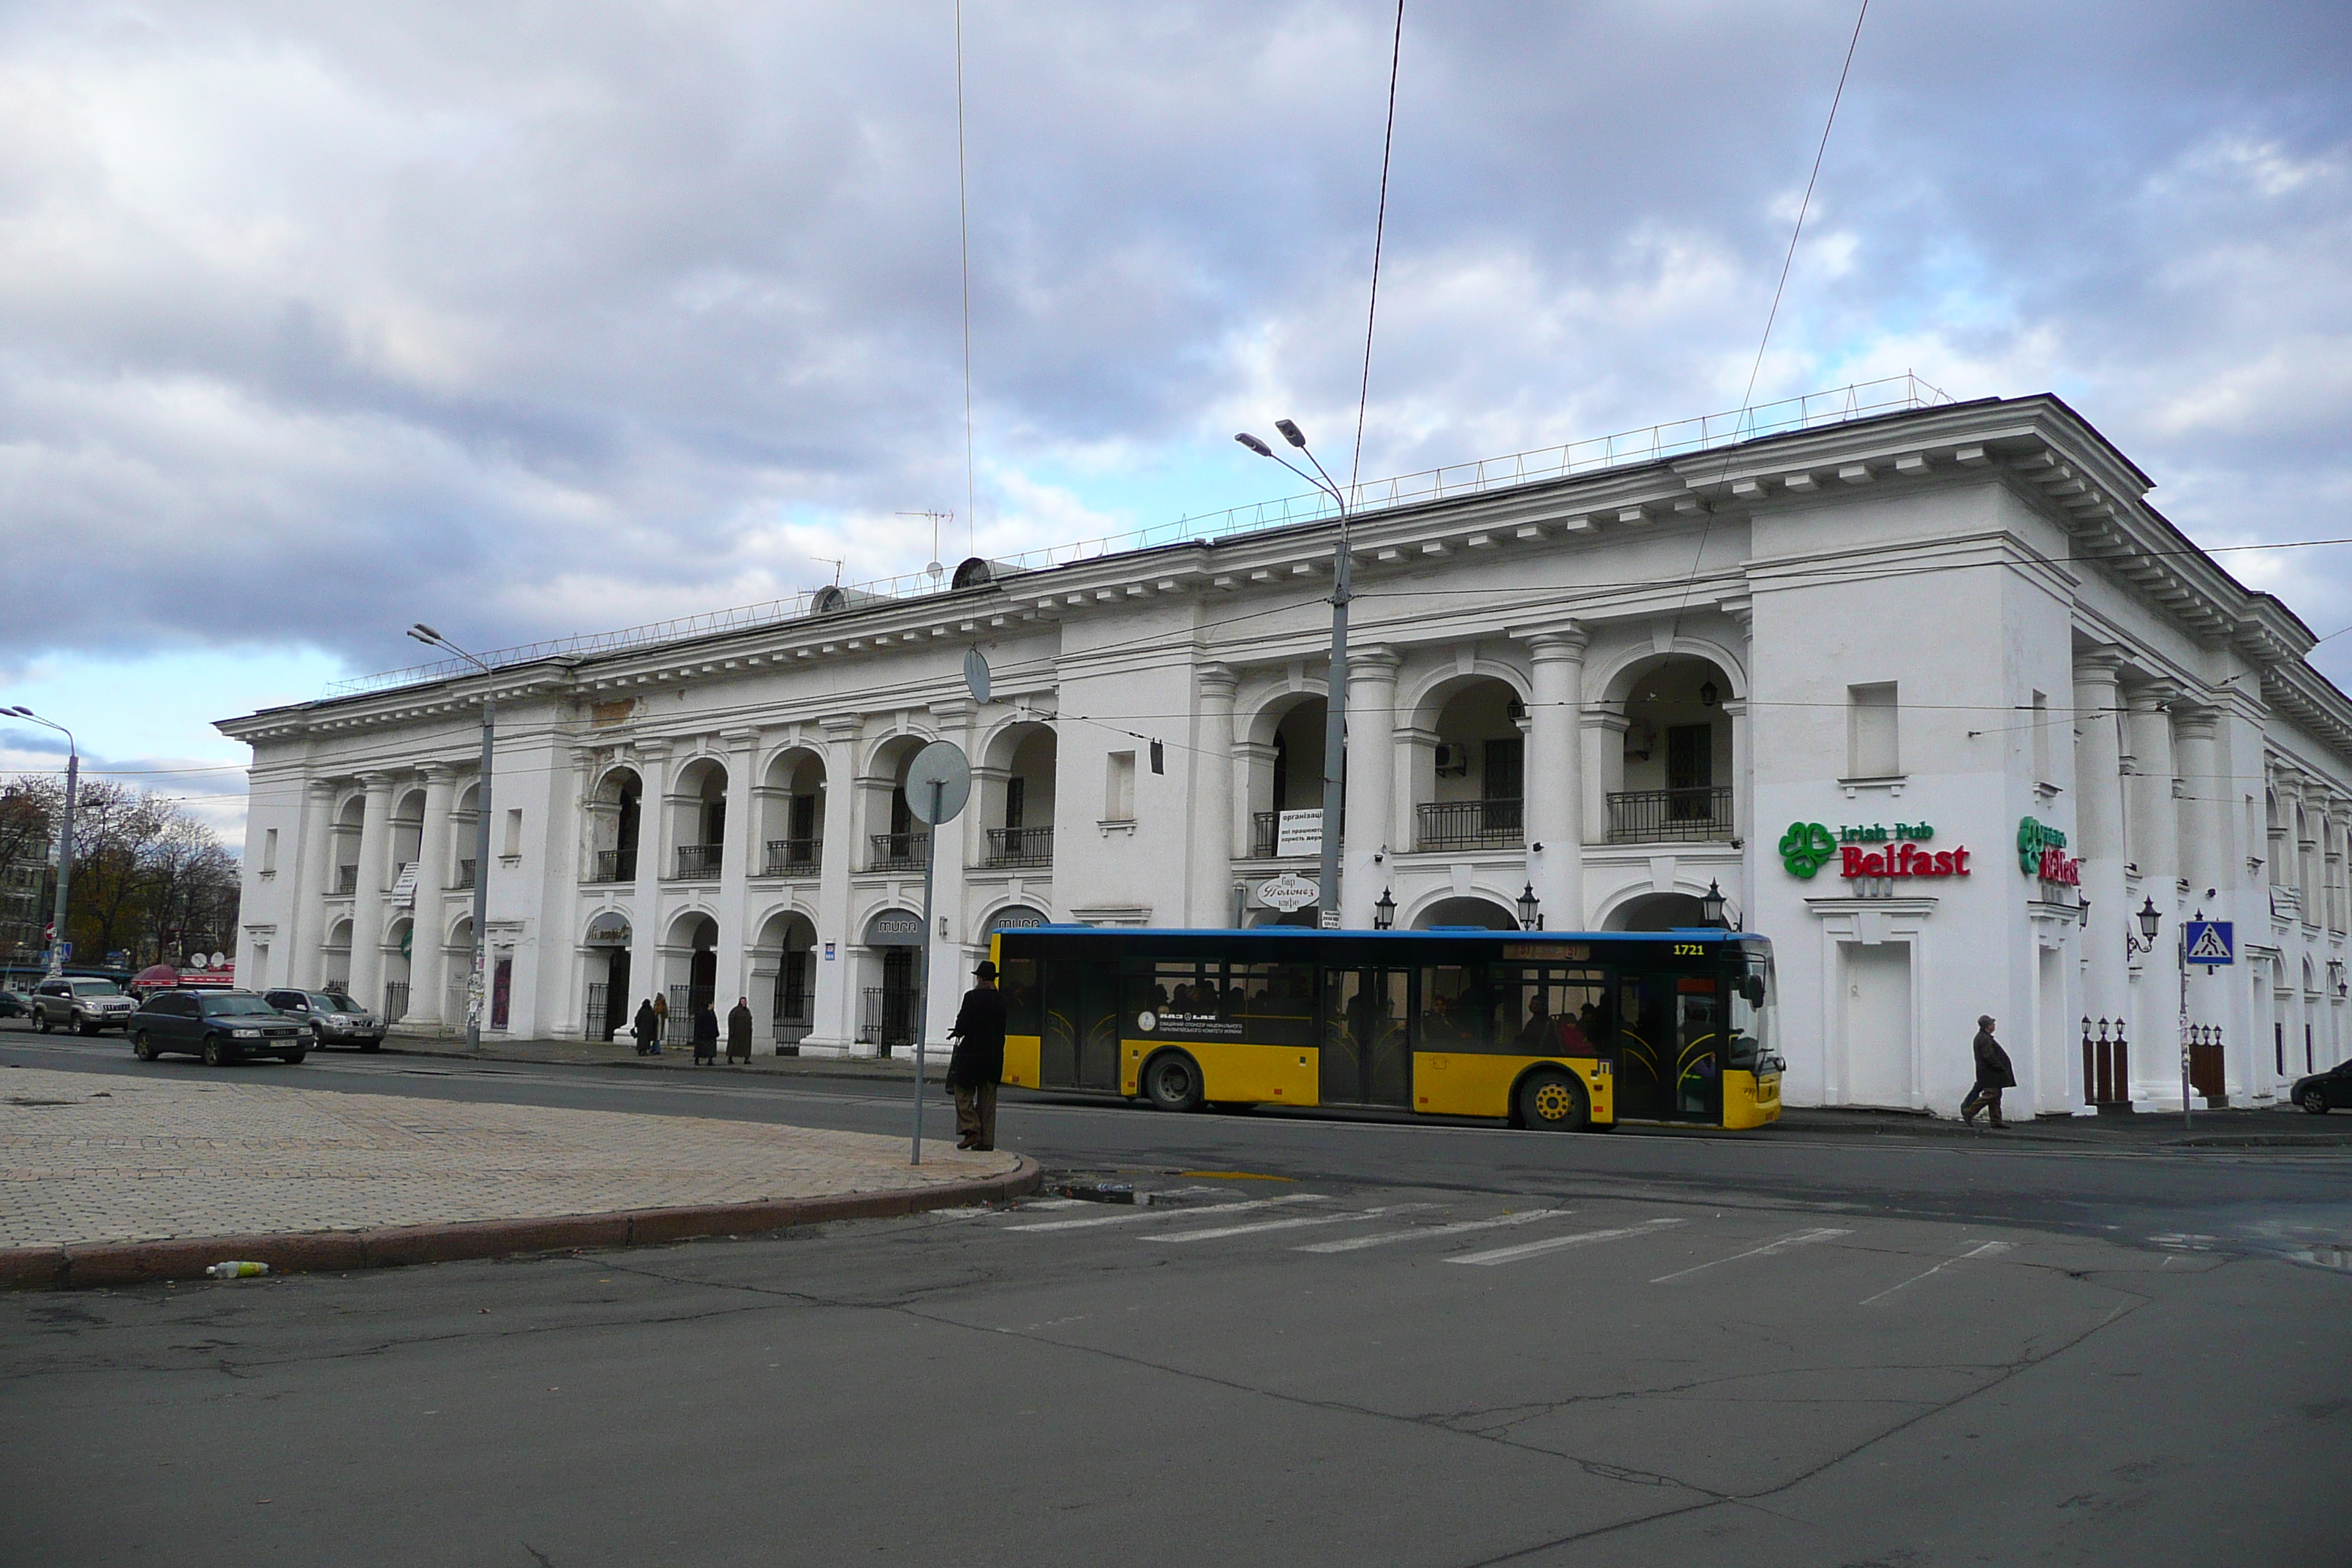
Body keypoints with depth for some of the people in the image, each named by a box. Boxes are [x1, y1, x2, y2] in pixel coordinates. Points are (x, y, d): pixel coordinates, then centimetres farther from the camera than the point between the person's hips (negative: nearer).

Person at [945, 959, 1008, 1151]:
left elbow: (964, 1025, -14)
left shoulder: (972, 996, -11)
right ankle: (986, 1140, 9)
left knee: (964, 1092, 7)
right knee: (988, 1097, 9)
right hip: (994, 1054, 5)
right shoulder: (1001, 999, 4)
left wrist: (958, 1032, 9)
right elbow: (1001, 1027, 7)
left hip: (972, 1052, -5)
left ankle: (971, 1130, -7)